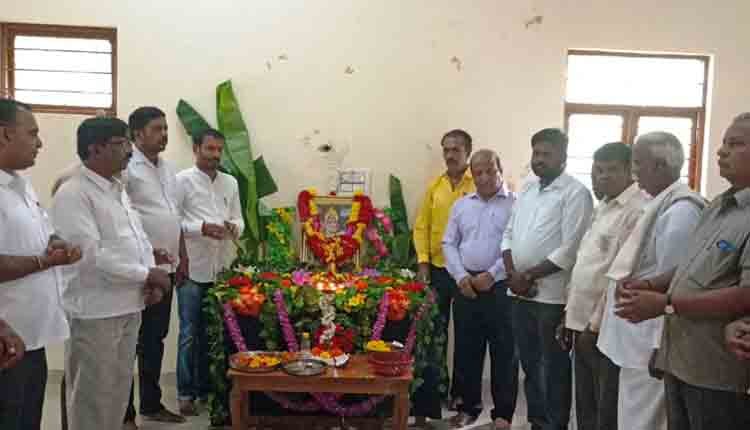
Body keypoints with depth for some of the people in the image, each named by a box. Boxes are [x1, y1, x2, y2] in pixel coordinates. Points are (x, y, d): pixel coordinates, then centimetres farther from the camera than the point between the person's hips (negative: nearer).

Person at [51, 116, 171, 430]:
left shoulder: (119, 191, 13)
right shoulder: (73, 194, -14)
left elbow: (137, 237, 16)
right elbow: (91, 255, -23)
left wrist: (152, 281, 0)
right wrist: (146, 274, -15)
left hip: (128, 307, 8)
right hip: (94, 311, -8)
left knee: (118, 392, 19)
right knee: (92, 398, 6)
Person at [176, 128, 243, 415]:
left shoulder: (230, 183, 12)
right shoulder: (182, 180, -4)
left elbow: (239, 219, 13)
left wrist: (234, 228, -10)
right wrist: (201, 228, -21)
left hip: (222, 268, 5)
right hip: (193, 268, -4)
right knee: (190, 333, 4)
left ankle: (207, 386, 26)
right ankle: (186, 393, 15)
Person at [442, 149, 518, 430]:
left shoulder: (515, 204, -3)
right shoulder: (461, 205, 11)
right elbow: (449, 243, 9)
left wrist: (492, 275, -16)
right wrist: (460, 276, -4)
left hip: (501, 287, -4)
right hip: (466, 286, 4)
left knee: (503, 353, 4)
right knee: (466, 350, 12)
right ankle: (469, 406, 27)